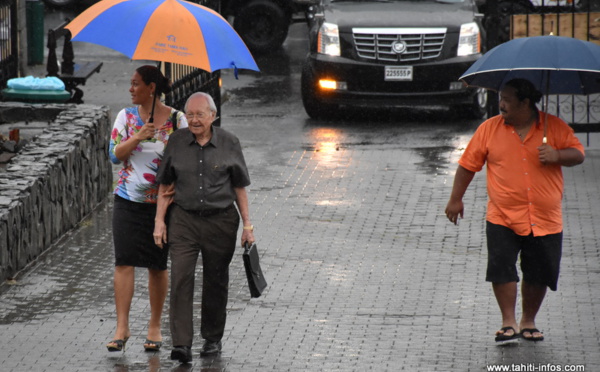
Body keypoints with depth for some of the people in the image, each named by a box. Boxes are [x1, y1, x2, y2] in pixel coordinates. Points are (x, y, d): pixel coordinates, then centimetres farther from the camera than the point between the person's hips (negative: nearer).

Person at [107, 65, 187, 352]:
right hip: (128, 199, 1)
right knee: (124, 261, -8)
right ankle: (122, 327, -7)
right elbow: (114, 155, -2)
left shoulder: (176, 119, -1)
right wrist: (137, 138, -18)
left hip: (162, 200, -1)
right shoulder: (127, 116, 5)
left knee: (158, 265, 4)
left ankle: (155, 327, 15)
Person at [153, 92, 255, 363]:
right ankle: (181, 344, -16)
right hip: (184, 220, 0)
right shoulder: (177, 142, 0)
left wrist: (247, 224, 2)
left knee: (215, 281, 10)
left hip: (220, 221, 0)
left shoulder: (229, 144, -2)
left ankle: (213, 338, 27)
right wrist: (160, 221, 1)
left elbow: (239, 187, 4)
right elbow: (165, 185, 6)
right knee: (181, 278, -13)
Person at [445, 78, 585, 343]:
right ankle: (508, 323, 0)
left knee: (539, 274, 5)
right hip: (502, 219, 0)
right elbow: (468, 164, 9)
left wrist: (557, 155, -17)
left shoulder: (554, 127, 2)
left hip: (546, 220, 0)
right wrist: (456, 200, 9)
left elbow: (578, 154, 3)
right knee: (501, 267, -12)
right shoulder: (489, 128, 3)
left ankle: (528, 322, 23)